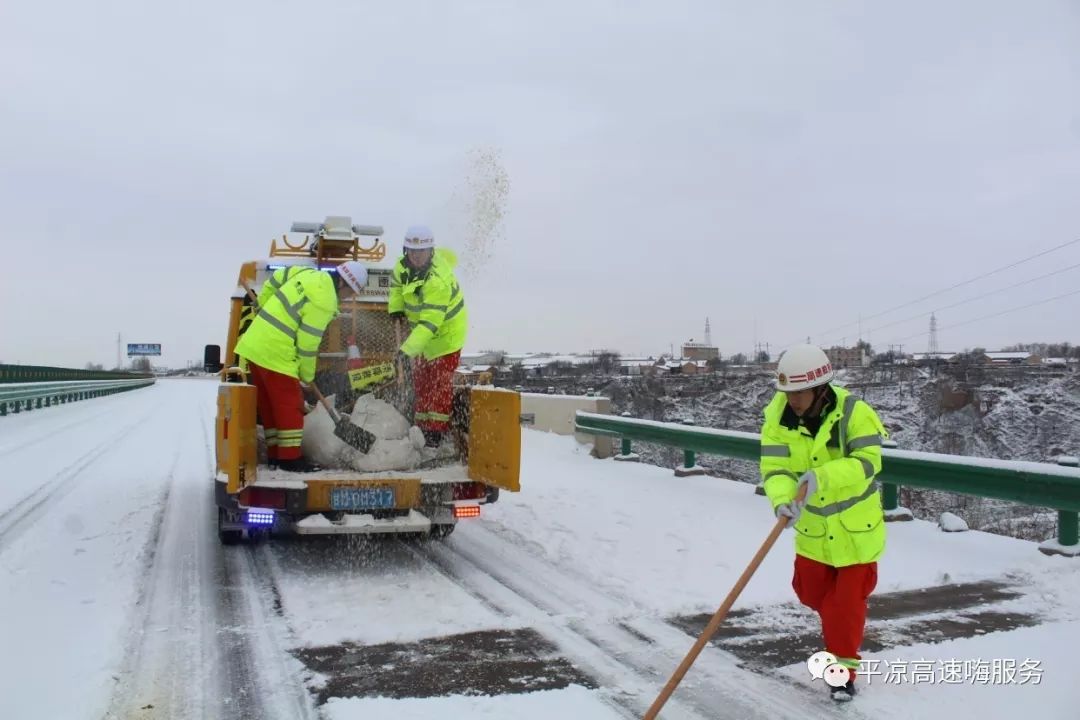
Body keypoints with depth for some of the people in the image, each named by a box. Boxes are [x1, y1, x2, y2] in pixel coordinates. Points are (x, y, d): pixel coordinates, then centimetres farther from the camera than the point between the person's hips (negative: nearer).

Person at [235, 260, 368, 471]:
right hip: (275, 353, -9)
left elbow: (275, 279, 19)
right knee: (290, 405, 1)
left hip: (254, 343, 9)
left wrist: (263, 308, 29)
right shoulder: (324, 301, -17)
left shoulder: (309, 273, 7)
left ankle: (275, 454, 23)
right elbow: (308, 342, -14)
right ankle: (290, 458, 5)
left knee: (269, 404, 15)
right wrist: (307, 374, 0)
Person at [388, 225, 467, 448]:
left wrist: (408, 349, -46)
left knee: (440, 382, -9)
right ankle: (421, 425, 25)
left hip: (445, 332, -8)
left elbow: (430, 323, -40)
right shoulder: (405, 264, -11)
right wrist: (396, 308, 3)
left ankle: (435, 430, -3)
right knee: (420, 379, 14)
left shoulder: (437, 281, -35)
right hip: (420, 329, 8)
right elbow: (397, 283, 15)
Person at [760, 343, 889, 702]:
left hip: (856, 526, -4)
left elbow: (867, 462, -30)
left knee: (847, 602, 2)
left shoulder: (853, 412, -23)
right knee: (813, 594, 18)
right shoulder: (779, 416, -15)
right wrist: (782, 500, -39)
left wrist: (820, 476, -43)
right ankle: (839, 630, 51)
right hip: (813, 527, 4)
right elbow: (774, 467, -19)